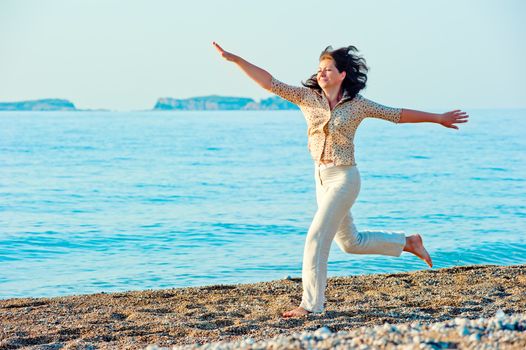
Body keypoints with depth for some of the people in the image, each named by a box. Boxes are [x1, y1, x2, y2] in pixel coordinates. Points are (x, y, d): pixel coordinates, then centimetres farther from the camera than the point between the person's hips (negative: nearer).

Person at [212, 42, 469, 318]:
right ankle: (408, 243, 39)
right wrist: (235, 59, -14)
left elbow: (398, 115, 4)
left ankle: (311, 304, -4)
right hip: (321, 177, 5)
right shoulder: (307, 97, 2)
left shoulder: (358, 105, -5)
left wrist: (438, 118, 8)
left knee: (316, 238, -13)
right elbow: (270, 83, -5)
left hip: (344, 178, -5)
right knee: (350, 242, 18)